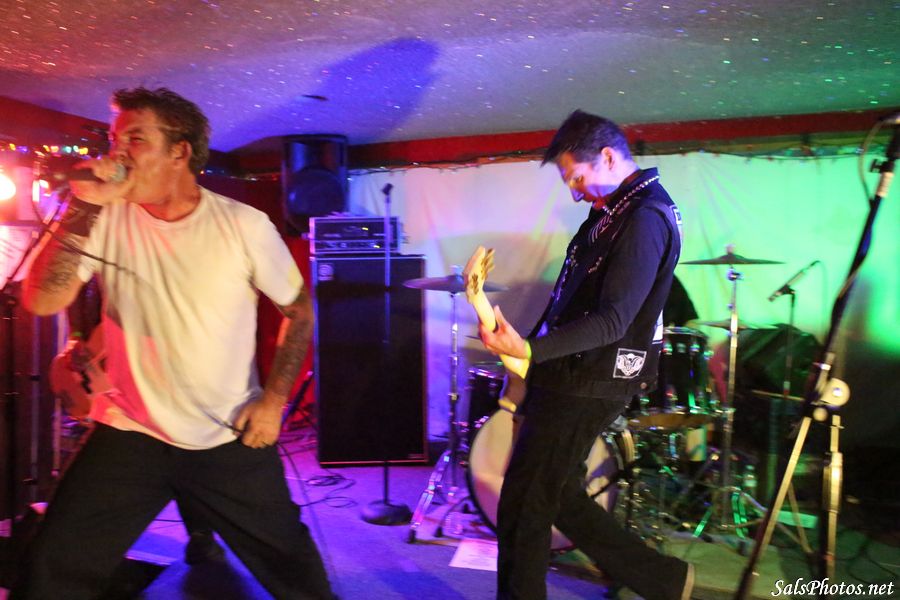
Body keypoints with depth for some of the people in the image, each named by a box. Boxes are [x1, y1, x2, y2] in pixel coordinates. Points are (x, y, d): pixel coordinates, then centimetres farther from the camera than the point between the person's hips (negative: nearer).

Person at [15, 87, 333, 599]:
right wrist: (86, 207, -20)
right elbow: (42, 301, -14)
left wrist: (274, 399, -8)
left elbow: (300, 311, -2)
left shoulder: (244, 224, -11)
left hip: (232, 439, -1)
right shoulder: (107, 220, -5)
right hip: (129, 436, 2)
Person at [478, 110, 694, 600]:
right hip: (572, 376, 10)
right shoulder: (613, 209, 14)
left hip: (586, 385, -10)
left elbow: (612, 321, -25)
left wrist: (530, 350, -34)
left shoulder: (645, 219, -16)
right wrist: (529, 349, 19)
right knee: (559, 496, 18)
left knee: (523, 507, 2)